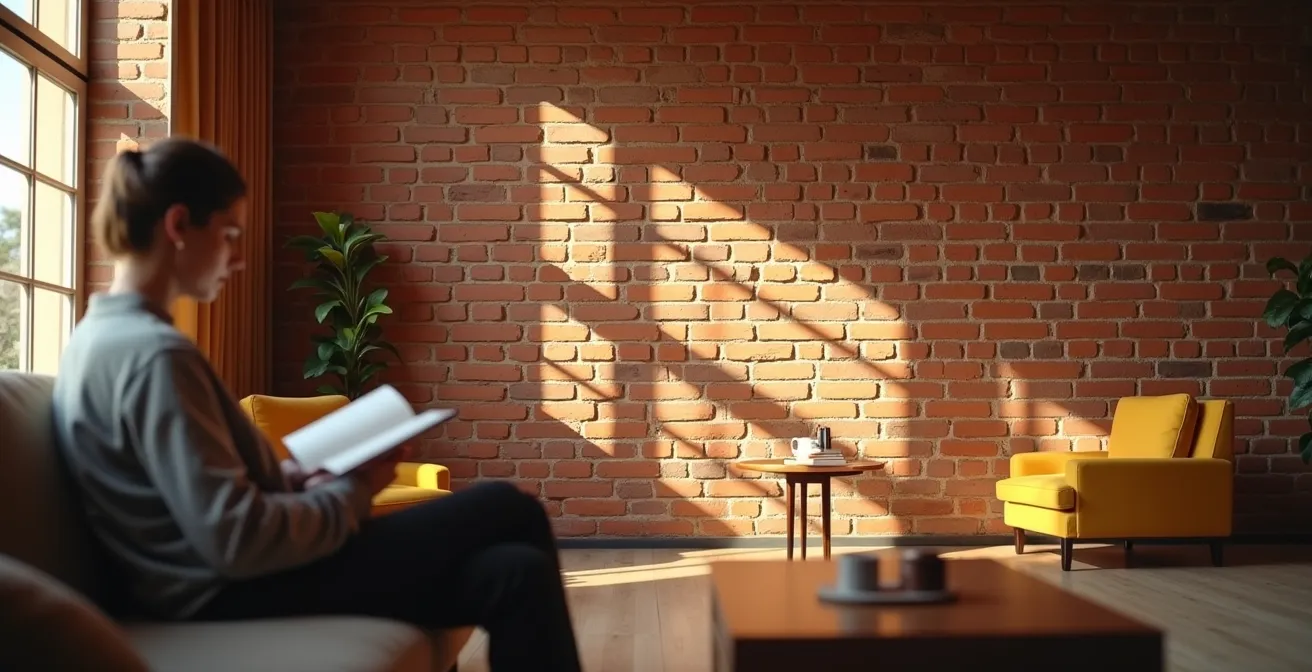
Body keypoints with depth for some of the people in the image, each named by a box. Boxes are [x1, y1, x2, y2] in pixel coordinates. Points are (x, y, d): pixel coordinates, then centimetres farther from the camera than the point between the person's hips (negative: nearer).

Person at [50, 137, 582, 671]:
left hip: (224, 583, 10)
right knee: (509, 510, -8)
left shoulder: (102, 335, 12)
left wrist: (302, 480, 6)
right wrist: (352, 494, -9)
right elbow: (236, 541, -24)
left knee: (514, 571, 3)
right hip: (235, 594, -10)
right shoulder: (155, 354, -20)